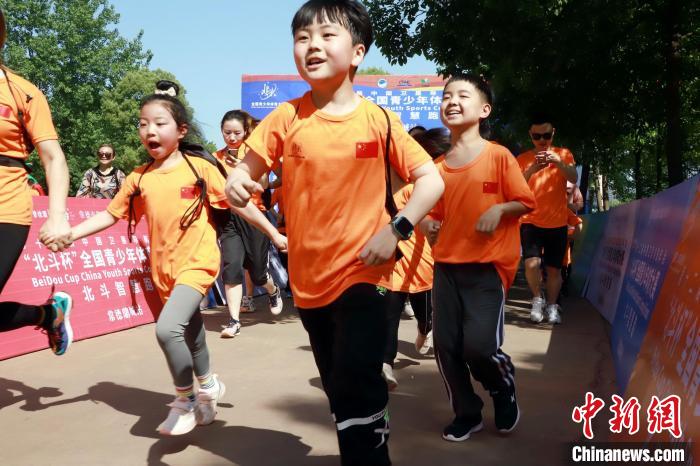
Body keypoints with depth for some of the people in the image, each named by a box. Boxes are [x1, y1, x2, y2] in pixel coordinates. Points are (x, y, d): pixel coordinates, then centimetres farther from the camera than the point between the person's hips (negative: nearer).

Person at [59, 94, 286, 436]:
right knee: (190, 332, 18)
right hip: (164, 268, 5)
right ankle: (207, 386, 42)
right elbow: (111, 214, 7)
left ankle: (185, 400, 0)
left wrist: (274, 233, -1)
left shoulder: (199, 168, -6)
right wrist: (70, 233, -6)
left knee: (167, 328, -22)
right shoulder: (138, 178, 3)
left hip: (197, 262, -5)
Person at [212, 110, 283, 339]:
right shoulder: (217, 157, 6)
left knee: (257, 269, 8)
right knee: (231, 265, -15)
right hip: (228, 217, 1)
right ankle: (234, 321, -9)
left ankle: (273, 292, 43)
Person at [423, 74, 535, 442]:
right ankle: (467, 413, 25)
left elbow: (526, 202, -1)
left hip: (488, 265, -5)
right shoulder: (439, 167, 8)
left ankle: (504, 388, 21)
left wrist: (499, 208, -19)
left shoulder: (499, 156, -5)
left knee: (480, 345, -13)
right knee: (445, 345, 3)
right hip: (446, 265, 5)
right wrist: (428, 224, -2)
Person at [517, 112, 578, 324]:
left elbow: (574, 178, -11)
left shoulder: (563, 154, 5)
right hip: (530, 221, -1)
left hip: (557, 222, 1)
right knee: (532, 263, -19)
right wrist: (532, 169, -25)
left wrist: (558, 162, -29)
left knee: (554, 268, 7)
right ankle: (537, 300, 5)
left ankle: (552, 306, 25)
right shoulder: (522, 159, 3)